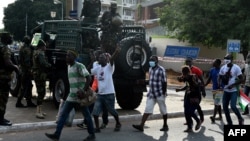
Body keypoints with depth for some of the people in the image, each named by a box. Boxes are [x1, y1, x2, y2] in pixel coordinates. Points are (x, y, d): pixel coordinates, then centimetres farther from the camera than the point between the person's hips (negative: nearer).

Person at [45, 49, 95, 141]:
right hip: (71, 96, 8)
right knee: (63, 114, 4)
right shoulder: (69, 66, 12)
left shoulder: (79, 66, -14)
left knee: (86, 115, 4)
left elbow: (89, 78, -20)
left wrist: (84, 90, -26)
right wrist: (71, 91, 19)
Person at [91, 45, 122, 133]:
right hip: (100, 94, 5)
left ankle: (118, 124, 35)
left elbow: (111, 60, -30)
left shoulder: (109, 67, -10)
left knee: (112, 111, 11)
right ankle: (97, 128, 11)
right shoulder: (97, 68, 8)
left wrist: (116, 52, -49)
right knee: (95, 112, -1)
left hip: (109, 94, -5)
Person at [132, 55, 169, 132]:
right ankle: (141, 125, -2)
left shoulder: (161, 70, -13)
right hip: (151, 94, 7)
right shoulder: (150, 69, 10)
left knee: (163, 110, 8)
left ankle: (165, 125, 22)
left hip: (160, 94, -7)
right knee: (147, 110, 1)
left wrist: (164, 93, -15)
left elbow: (164, 82, -14)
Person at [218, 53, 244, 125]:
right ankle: (229, 123, 20)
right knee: (225, 107, 6)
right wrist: (219, 84, -3)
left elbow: (241, 79, -11)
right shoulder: (223, 68, 4)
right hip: (226, 91, 6)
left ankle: (240, 119, 10)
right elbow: (220, 77, 16)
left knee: (233, 106, -18)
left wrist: (232, 85, -20)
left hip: (234, 91, -6)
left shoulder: (236, 68, -12)